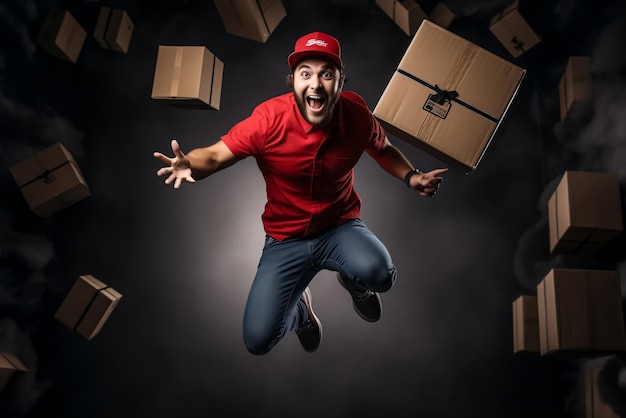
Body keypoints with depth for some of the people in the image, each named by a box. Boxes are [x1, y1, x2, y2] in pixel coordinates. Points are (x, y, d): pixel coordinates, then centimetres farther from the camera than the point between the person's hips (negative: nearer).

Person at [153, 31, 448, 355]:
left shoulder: (356, 113, -13)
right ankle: (299, 308, 25)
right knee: (258, 341, -13)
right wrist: (188, 165, -40)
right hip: (285, 239, -1)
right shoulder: (269, 119, -21)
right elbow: (215, 155, -17)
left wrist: (411, 177, -8)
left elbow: (383, 149, 9)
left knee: (380, 276, -34)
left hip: (341, 228, 1)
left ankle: (351, 278, 8)